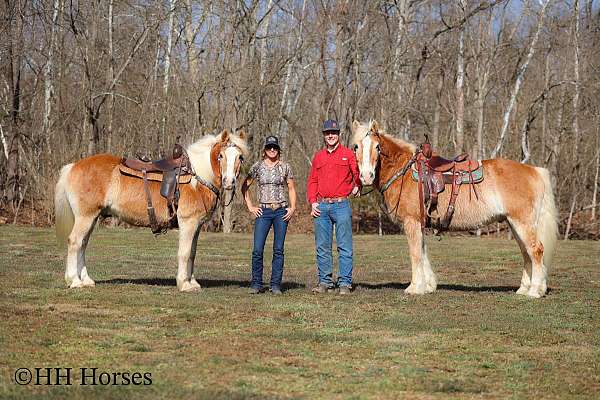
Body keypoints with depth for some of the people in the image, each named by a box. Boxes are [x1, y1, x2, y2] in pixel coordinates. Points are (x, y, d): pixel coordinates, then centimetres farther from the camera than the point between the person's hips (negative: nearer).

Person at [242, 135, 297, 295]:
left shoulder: (285, 167, 5)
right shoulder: (257, 167, 3)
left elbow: (291, 189, 11)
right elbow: (244, 187, 9)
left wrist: (292, 208, -1)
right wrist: (250, 207, 2)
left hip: (281, 211, 0)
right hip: (263, 211, 0)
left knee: (278, 250, 2)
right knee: (257, 250, -5)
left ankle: (276, 285, 9)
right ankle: (256, 284, 7)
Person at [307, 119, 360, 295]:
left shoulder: (348, 154, 5)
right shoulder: (318, 156, 16)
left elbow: (358, 173, -3)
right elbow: (312, 181, 16)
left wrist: (357, 186, -23)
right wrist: (312, 202, 3)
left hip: (341, 205, -4)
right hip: (321, 206, 4)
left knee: (344, 247, -5)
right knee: (322, 247, 5)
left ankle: (345, 283, -3)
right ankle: (324, 282, 12)